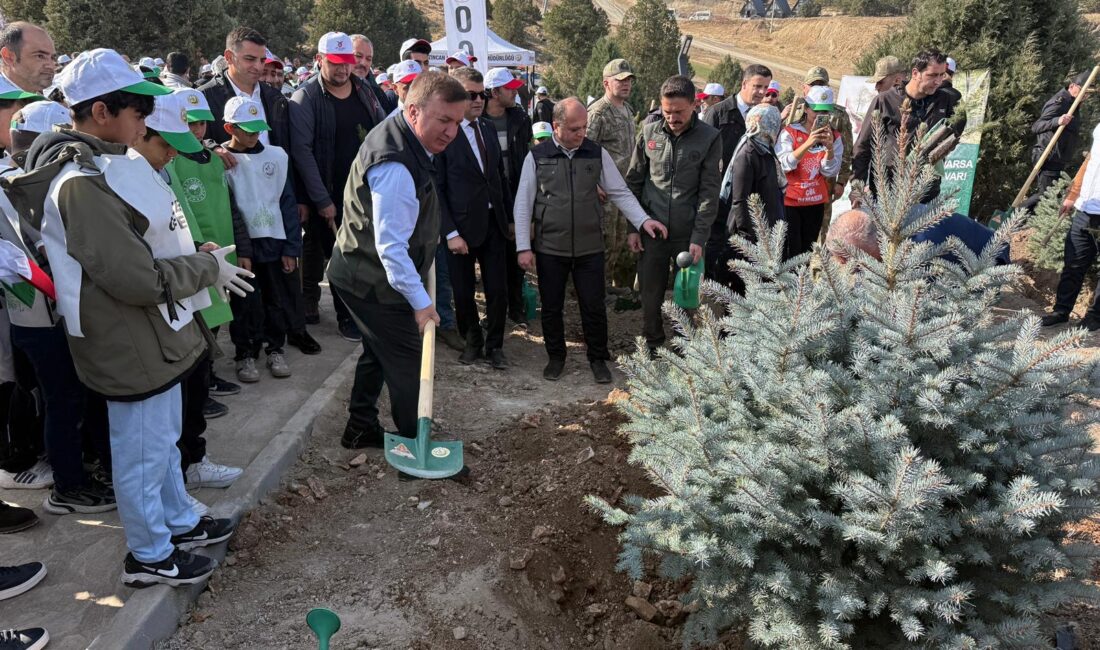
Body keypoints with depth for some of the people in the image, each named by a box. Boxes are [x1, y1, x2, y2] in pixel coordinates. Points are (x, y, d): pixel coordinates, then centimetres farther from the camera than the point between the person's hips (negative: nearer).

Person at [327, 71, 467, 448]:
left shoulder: (399, 138, 5)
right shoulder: (395, 166, -30)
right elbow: (390, 244, -32)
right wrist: (420, 300, -30)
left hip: (363, 273, 11)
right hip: (374, 281, -11)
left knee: (379, 352, 22)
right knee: (406, 361, 3)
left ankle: (360, 429, 37)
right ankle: (414, 443, 19)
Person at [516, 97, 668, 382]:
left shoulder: (597, 154, 0)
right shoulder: (536, 156, -3)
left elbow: (620, 192, 4)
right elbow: (523, 204, -1)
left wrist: (643, 220, -11)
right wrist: (524, 247, -5)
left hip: (590, 247, 1)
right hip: (550, 248, 0)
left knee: (594, 307, 7)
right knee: (551, 307, 11)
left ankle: (598, 359, 27)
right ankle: (556, 357, 31)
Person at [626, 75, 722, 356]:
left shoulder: (709, 138, -5)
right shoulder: (650, 132, 2)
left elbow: (709, 192, -6)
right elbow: (634, 182, 7)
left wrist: (699, 238, -11)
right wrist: (633, 227, 3)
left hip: (688, 233, -2)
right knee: (650, 294, 9)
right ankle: (653, 344, 28)